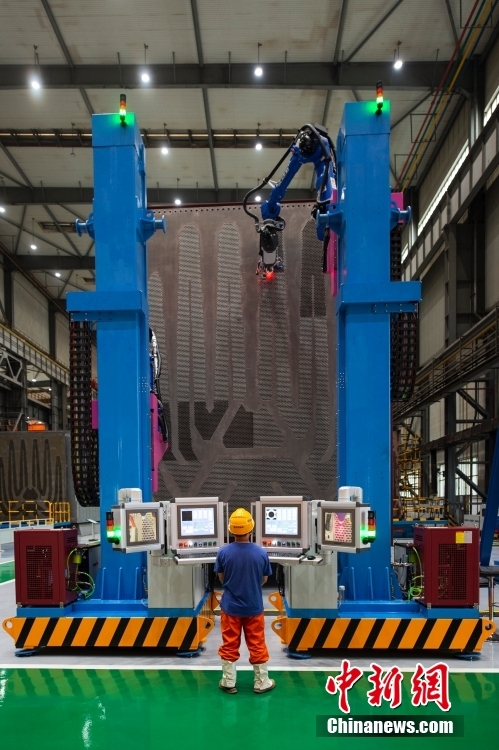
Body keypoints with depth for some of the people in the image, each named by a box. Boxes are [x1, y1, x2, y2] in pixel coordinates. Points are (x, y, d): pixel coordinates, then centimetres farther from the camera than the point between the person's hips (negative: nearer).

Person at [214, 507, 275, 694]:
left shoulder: (224, 552, -16)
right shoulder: (261, 553, -16)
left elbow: (222, 580, -2)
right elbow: (264, 580, -1)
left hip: (230, 607, 0)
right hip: (254, 607, 0)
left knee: (229, 645, 15)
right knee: (257, 645, 14)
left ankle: (228, 683, 25)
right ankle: (261, 683, 26)